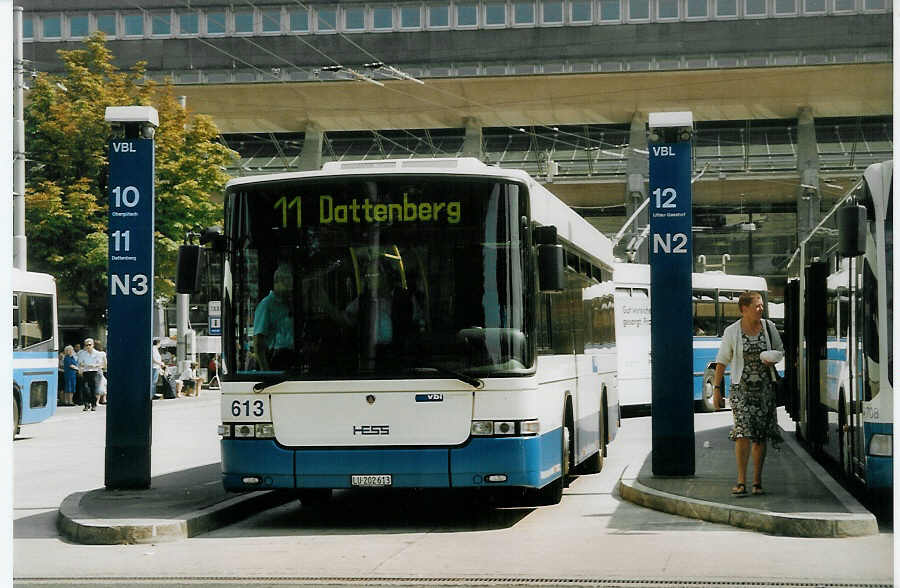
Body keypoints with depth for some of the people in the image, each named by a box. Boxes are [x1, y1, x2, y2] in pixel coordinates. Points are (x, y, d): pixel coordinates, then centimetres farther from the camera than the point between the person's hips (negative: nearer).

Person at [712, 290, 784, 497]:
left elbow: (780, 350, 15)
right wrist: (717, 387, -1)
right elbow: (722, 361, 2)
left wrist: (773, 359, -8)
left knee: (761, 435, 4)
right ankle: (741, 481, -11)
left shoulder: (769, 327, 3)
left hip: (765, 387, 3)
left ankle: (757, 481, 11)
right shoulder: (732, 332, -4)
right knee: (743, 433, -13)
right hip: (741, 388, -3)